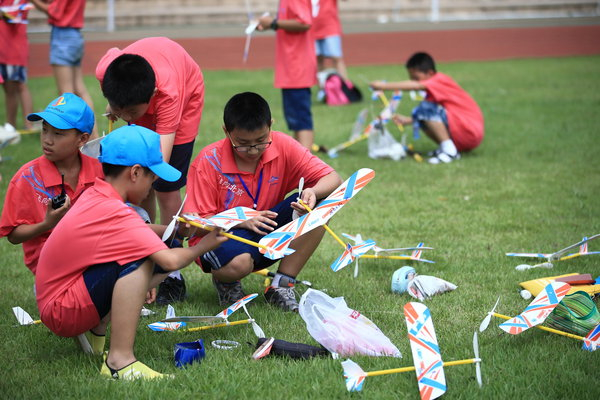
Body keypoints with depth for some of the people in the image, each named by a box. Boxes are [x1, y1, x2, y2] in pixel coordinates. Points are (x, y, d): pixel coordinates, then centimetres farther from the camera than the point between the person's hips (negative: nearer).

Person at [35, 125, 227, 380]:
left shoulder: (95, 196, 3)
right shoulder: (114, 212, -24)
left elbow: (138, 232, 19)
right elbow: (171, 260, -29)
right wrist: (203, 246, -9)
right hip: (60, 313, -10)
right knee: (138, 260, -27)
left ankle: (96, 331, 10)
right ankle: (120, 361, -27)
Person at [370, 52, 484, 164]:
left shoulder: (440, 80, -12)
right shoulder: (435, 88, 16)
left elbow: (415, 85, -28)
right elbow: (435, 117, 13)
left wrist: (384, 86, -27)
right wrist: (407, 120, 3)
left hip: (470, 133, -10)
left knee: (426, 108, -20)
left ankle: (449, 150, -19)